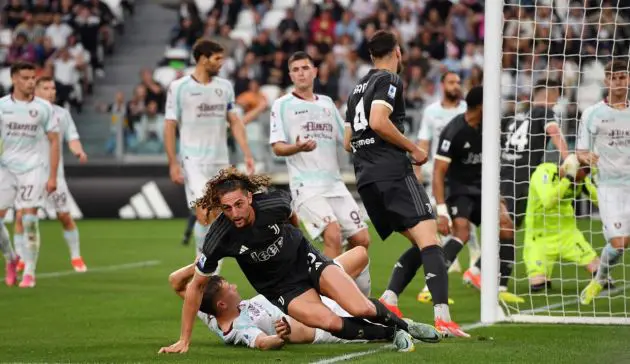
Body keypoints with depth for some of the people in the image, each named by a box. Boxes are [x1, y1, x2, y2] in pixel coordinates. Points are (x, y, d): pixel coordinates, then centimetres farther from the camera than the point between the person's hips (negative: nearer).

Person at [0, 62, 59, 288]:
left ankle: (29, 274, 0)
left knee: (29, 221, -9)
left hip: (33, 169, -2)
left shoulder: (43, 107, 0)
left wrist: (52, 176, -3)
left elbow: (54, 141, 3)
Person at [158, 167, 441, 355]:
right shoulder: (219, 238, -26)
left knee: (361, 309, -19)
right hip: (282, 289, -1)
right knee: (329, 322, -27)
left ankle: (401, 323, 14)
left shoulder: (274, 203, -25)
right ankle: (392, 334, -3)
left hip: (306, 260, 1)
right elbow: (196, 286, -14)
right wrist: (184, 341, -13)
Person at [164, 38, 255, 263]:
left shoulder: (225, 86, 10)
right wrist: (173, 164, -9)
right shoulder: (179, 88, -3)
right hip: (193, 160, -5)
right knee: (205, 214, -18)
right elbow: (170, 127, -3)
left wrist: (247, 154, 3)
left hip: (221, 161, 5)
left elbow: (234, 122, 13)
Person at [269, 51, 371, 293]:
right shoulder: (283, 105, 4)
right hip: (306, 185, -6)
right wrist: (298, 147, -25)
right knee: (333, 235, -25)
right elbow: (277, 147, -5)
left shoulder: (327, 103, 19)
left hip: (335, 184, 6)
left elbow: (347, 140, 25)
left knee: (361, 240, 0)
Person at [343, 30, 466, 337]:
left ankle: (389, 298, -4)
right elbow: (378, 122, -17)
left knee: (420, 243, 14)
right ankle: (442, 317, -33)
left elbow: (347, 142, 27)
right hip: (392, 171, -9)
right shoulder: (389, 80, -1)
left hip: (364, 178, 9)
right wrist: (413, 149, -8)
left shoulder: (358, 88, 24)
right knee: (429, 239, -17)